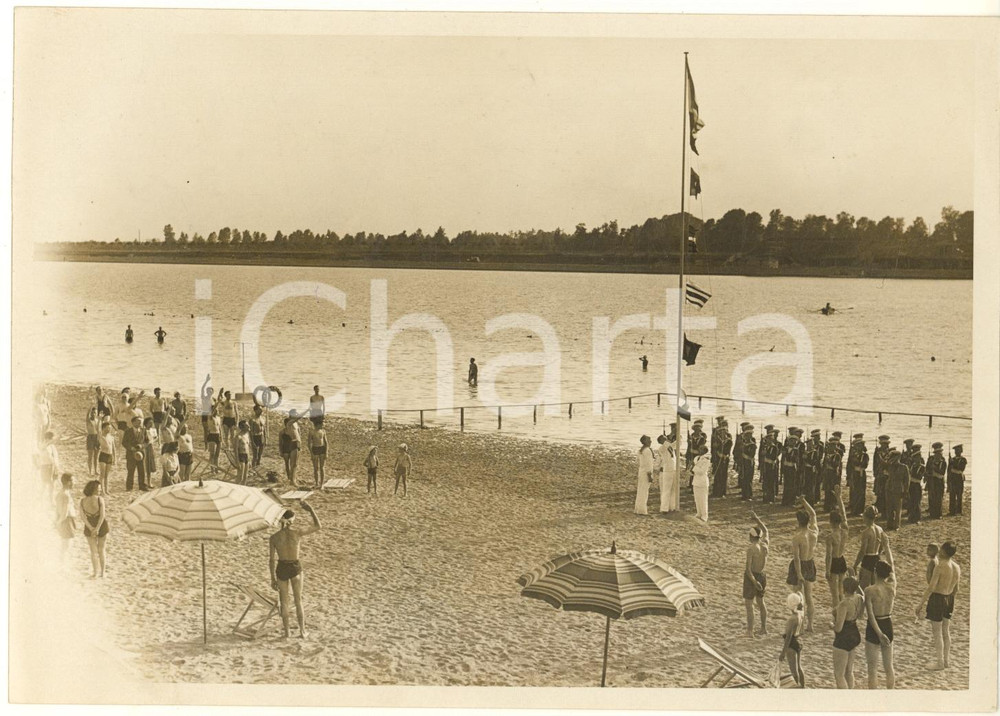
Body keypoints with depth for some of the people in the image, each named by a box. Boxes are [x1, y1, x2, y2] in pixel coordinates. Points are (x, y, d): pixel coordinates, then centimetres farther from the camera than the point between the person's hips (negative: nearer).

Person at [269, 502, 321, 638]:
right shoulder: (297, 533, -15)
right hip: (295, 568, -1)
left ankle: (287, 632, 19)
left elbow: (271, 560, -5)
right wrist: (311, 509, 3)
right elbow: (318, 526, -3)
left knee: (284, 601, 16)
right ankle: (302, 631, 15)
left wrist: (273, 578, 5)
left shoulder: (274, 537, -10)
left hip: (281, 569, 1)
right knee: (298, 601, 15)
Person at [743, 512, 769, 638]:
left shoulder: (751, 549, -20)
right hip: (762, 575, 7)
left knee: (749, 605, -1)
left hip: (752, 577, -7)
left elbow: (748, 568, -24)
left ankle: (750, 632, -2)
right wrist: (756, 519, 20)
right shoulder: (765, 544, -2)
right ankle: (764, 629, 29)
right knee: (760, 602, 22)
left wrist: (754, 581, -22)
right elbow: (765, 531, 19)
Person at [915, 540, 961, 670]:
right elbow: (956, 589, 12)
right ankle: (946, 660, 28)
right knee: (946, 631, 19)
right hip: (949, 599, 7)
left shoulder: (940, 567, -21)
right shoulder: (957, 568, 2)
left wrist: (920, 603, -18)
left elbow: (931, 587, -23)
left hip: (938, 598, -7)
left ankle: (940, 662, 9)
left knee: (937, 632, 3)